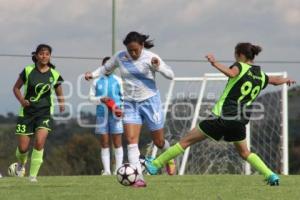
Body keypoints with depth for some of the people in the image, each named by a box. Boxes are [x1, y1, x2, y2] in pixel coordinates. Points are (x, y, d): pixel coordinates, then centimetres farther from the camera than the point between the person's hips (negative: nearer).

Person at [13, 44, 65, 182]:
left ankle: (33, 175, -11)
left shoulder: (55, 75, 0)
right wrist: (21, 100, -11)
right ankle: (21, 163, 38)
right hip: (27, 112, 0)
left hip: (44, 113, 0)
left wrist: (62, 104, -9)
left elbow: (59, 94, 12)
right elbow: (16, 88, 7)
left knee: (39, 142, -22)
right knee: (23, 148, 0)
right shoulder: (28, 71, -3)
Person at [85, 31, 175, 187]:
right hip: (130, 104, 2)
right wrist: (93, 74, -1)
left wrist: (158, 66, -32)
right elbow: (106, 68, 17)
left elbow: (170, 75, -13)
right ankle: (139, 178, -18)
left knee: (159, 141, 10)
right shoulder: (120, 57, -2)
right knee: (131, 141, -15)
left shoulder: (150, 58, -12)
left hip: (150, 101, -2)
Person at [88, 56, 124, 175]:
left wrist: (122, 108, -10)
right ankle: (106, 170, 1)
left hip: (115, 115, -2)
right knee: (104, 143, 1)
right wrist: (101, 100, -10)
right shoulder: (97, 82, 9)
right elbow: (91, 97, 9)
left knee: (117, 142, -2)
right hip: (102, 114, 2)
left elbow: (124, 96, 7)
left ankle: (118, 169, -1)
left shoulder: (118, 81, 5)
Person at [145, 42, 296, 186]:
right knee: (244, 153, 24)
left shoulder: (241, 67, -7)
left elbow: (231, 73, -31)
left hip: (222, 116, -5)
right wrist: (287, 80, 49)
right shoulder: (261, 76, 11)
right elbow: (276, 80, 29)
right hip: (239, 121, 5)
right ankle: (271, 175, 7)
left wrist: (215, 63, -30)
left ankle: (155, 165, 5)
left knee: (186, 141, 1)